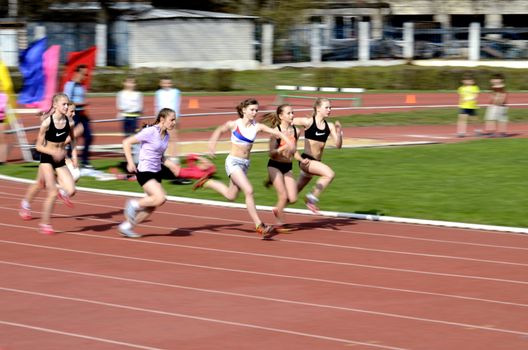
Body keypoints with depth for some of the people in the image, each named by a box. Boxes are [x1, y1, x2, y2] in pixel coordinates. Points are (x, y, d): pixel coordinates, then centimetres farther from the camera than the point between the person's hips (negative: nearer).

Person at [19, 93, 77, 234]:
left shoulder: (69, 122, -6)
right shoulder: (47, 123, -19)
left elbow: (72, 139, 15)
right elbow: (39, 146, -14)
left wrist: (74, 154, 3)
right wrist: (53, 152, -29)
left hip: (60, 161, 4)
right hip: (47, 159, -4)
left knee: (71, 191, -9)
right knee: (53, 192, -11)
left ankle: (62, 192, 30)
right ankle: (45, 224, 8)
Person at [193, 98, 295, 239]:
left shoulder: (257, 127, -4)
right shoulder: (234, 124, -9)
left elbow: (276, 132, -16)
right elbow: (219, 130, 10)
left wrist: (288, 140, -32)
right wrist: (212, 143, -1)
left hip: (245, 164, 5)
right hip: (233, 162, -5)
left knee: (231, 195, 19)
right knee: (249, 191, -20)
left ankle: (206, 182, 42)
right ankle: (259, 226, -17)